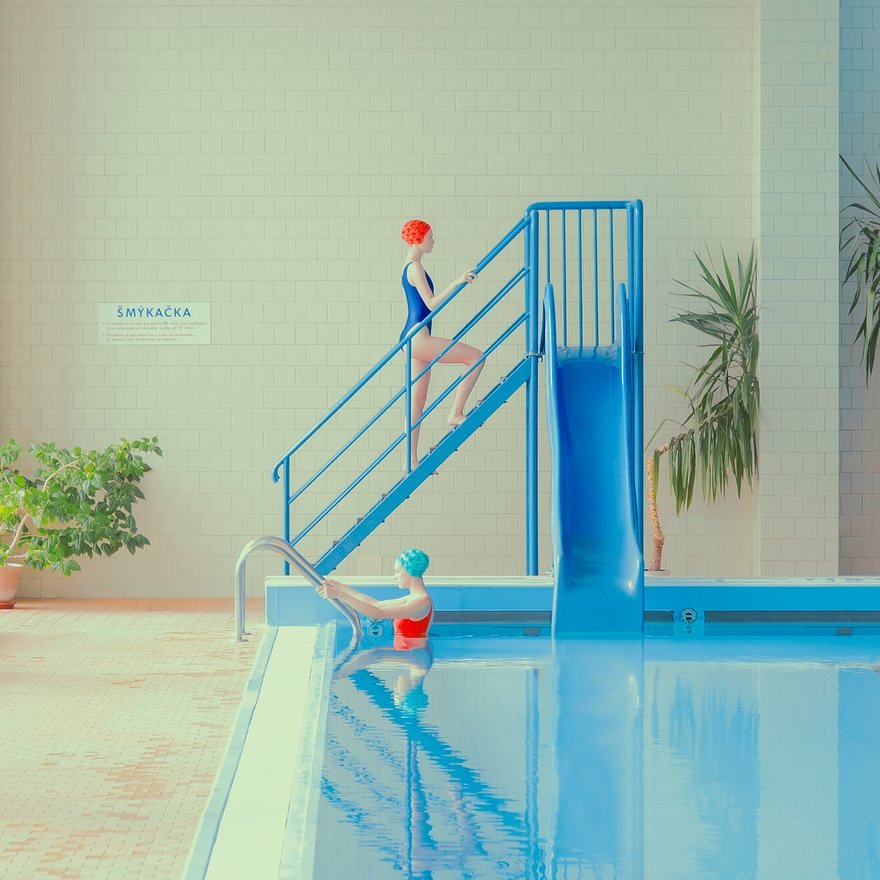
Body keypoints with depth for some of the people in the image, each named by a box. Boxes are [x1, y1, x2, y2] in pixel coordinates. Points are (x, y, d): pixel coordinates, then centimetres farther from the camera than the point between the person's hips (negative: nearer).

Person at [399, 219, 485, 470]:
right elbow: (431, 303, -20)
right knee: (476, 357, -11)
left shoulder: (411, 267, 19)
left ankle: (411, 460, 11)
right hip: (418, 337, -11)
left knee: (418, 398, 10)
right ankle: (456, 414, -8)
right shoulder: (415, 267, -12)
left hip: (415, 337, 11)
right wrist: (456, 283, -28)